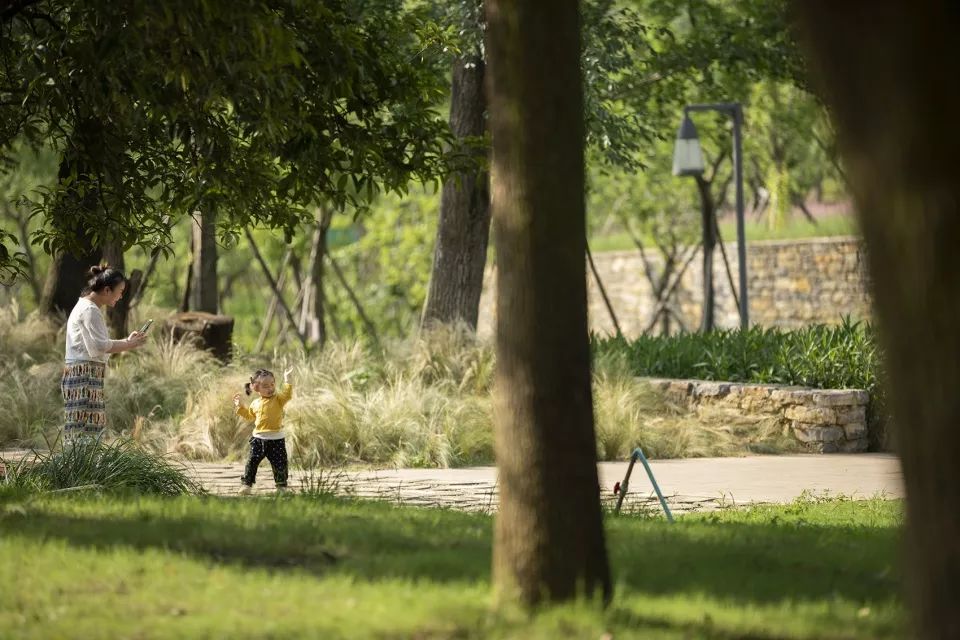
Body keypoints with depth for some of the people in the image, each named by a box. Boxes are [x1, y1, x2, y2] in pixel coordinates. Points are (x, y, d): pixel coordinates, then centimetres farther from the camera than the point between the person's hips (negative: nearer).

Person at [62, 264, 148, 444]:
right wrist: (129, 345, -8)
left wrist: (127, 341, 14)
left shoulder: (86, 307, 21)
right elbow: (99, 346, -17)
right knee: (84, 430, -14)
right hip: (84, 375, -10)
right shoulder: (90, 310, -11)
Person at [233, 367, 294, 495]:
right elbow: (249, 415, 26)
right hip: (258, 438, 3)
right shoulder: (255, 404, 9)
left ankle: (281, 485, 16)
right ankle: (246, 484, 10)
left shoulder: (278, 399, -2)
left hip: (276, 438, -3)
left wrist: (287, 379, -25)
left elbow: (287, 394, -23)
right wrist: (240, 406, 19)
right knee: (252, 461, 2)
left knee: (279, 464, 1)